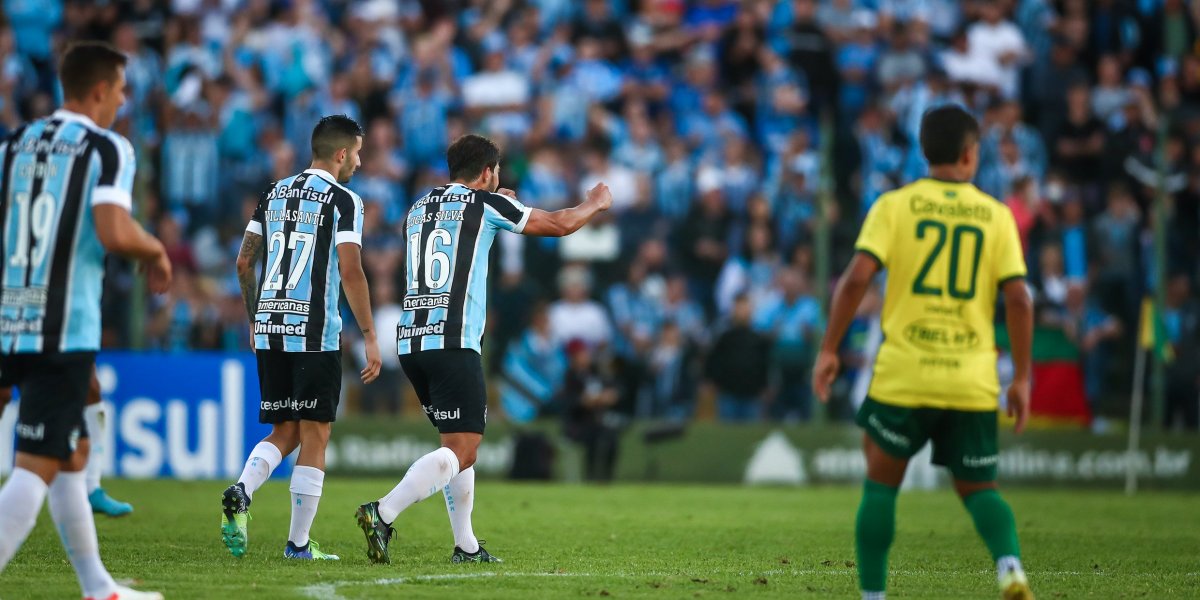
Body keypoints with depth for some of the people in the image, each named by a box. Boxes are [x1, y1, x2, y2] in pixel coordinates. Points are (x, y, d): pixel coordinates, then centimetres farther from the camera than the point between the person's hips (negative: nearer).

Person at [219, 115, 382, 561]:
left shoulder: (274, 194, 13)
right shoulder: (343, 200, -5)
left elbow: (244, 262, 14)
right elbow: (350, 272, -13)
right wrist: (370, 337, -9)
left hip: (270, 330, 6)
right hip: (315, 335, -6)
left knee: (283, 432, 14)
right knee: (314, 437, 2)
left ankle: (240, 493, -14)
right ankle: (298, 544, 2)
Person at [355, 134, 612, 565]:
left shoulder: (418, 208, 17)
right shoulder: (487, 203, 1)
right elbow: (559, 225, 11)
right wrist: (595, 204, 31)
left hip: (411, 340, 7)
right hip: (453, 344, -7)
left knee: (459, 443, 18)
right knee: (461, 450, -9)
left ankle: (466, 546, 16)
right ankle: (382, 513, -26)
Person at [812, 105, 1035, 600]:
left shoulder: (895, 206, 0)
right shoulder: (996, 215, 5)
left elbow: (857, 277, -10)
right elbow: (1018, 299, -1)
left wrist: (829, 349, -3)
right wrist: (1021, 377, 6)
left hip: (903, 377, -1)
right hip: (973, 381, 2)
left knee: (881, 482, 14)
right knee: (978, 489, 13)